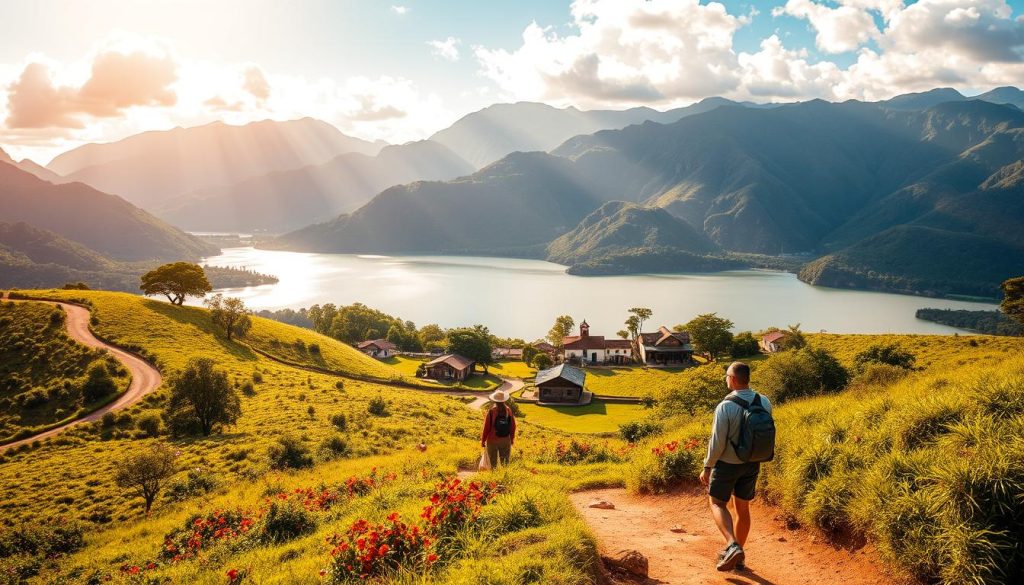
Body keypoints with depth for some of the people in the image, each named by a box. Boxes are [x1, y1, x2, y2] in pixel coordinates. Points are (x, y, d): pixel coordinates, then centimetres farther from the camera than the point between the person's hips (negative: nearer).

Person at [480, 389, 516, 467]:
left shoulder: (491, 412, -17)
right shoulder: (509, 410, -7)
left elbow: (486, 427, -12)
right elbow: (513, 426, 1)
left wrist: (482, 440, 1)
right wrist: (512, 438, 16)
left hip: (493, 441, -3)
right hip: (506, 440, 3)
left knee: (493, 463, 9)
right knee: (505, 462, 15)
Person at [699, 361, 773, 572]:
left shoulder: (725, 407, -24)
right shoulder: (764, 402, -7)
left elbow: (717, 443, -19)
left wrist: (707, 468, -7)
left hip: (727, 464, -5)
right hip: (751, 464, 5)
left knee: (718, 503, 12)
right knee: (743, 508, 17)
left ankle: (732, 546, -9)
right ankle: (738, 556, 28)